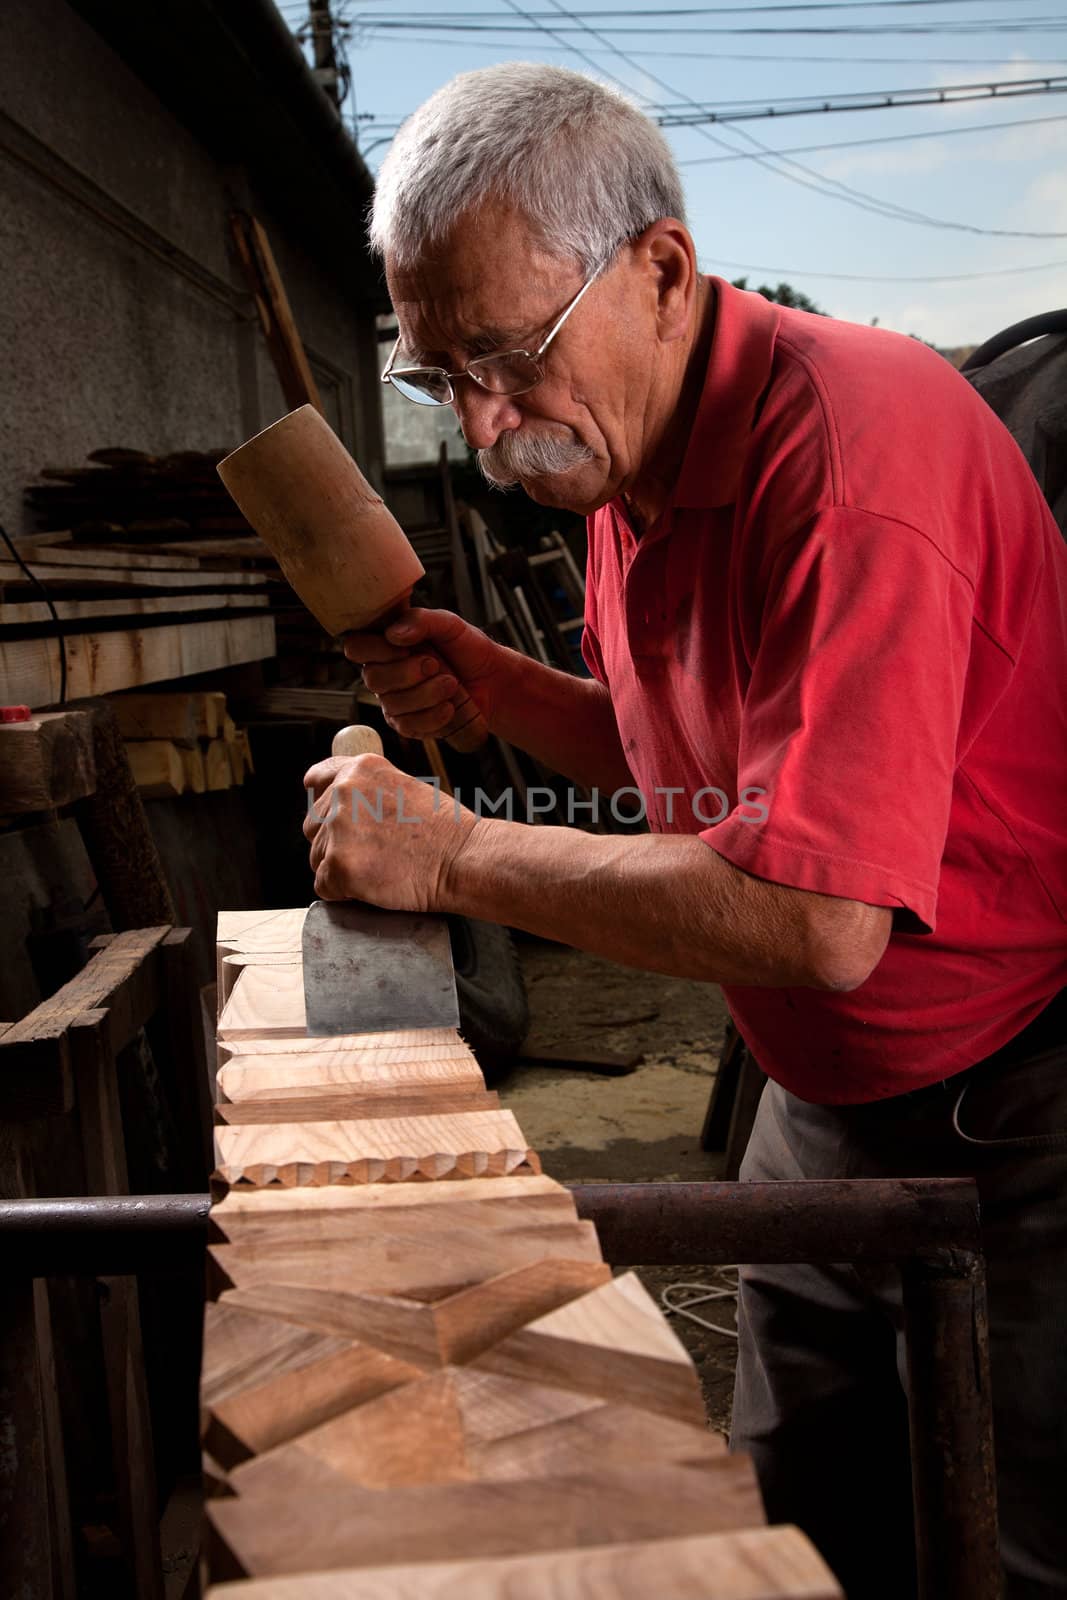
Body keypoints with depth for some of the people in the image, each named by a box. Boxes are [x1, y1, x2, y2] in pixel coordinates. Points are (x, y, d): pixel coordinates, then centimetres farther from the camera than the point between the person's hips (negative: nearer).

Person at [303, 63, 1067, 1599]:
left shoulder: (851, 442, -27)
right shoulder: (629, 457, 3)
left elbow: (820, 918, -34)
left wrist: (455, 853, -23)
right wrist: (492, 683, -2)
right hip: (827, 1101, 8)